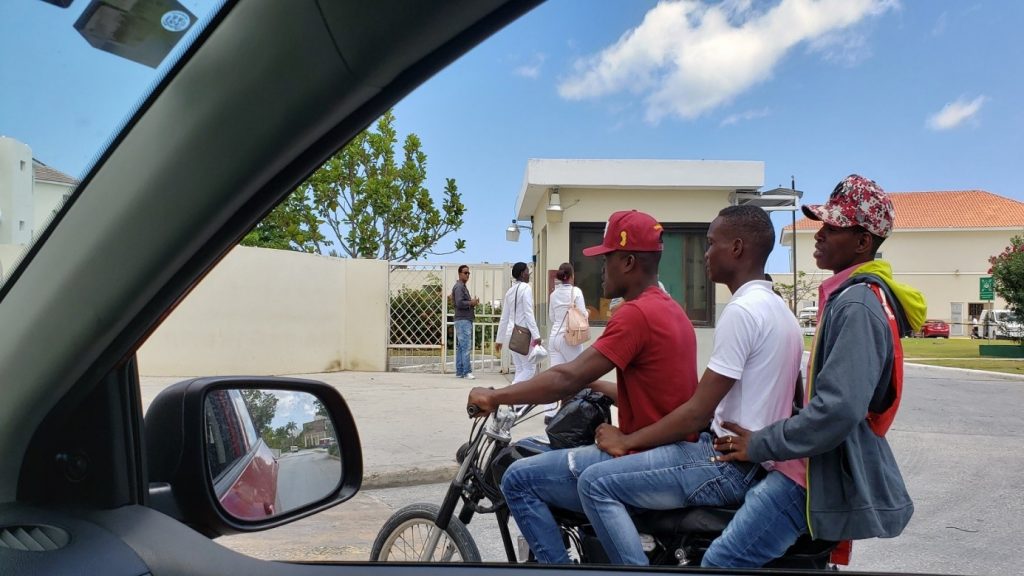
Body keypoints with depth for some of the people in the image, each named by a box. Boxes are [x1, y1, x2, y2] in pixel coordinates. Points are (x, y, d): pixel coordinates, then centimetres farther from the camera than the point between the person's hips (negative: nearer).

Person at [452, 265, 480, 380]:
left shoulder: (463, 287, 22)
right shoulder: (459, 287, -10)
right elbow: (459, 303, -21)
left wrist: (473, 302, 6)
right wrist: (472, 303, -10)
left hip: (465, 320, 10)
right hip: (463, 320, -10)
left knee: (460, 347, 10)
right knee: (466, 346, -12)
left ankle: (459, 372, 13)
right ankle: (467, 372, -13)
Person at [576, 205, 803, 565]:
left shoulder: (742, 311, -19)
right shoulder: (776, 307, 13)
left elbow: (698, 412, -21)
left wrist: (626, 441, -9)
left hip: (730, 464, -10)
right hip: (757, 458, 10)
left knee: (595, 484, -12)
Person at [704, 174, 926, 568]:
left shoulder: (857, 305, -21)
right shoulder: (850, 294, 12)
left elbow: (838, 409, -29)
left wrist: (760, 445, -18)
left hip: (827, 472, -11)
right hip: (832, 465, 11)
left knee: (721, 562, -11)